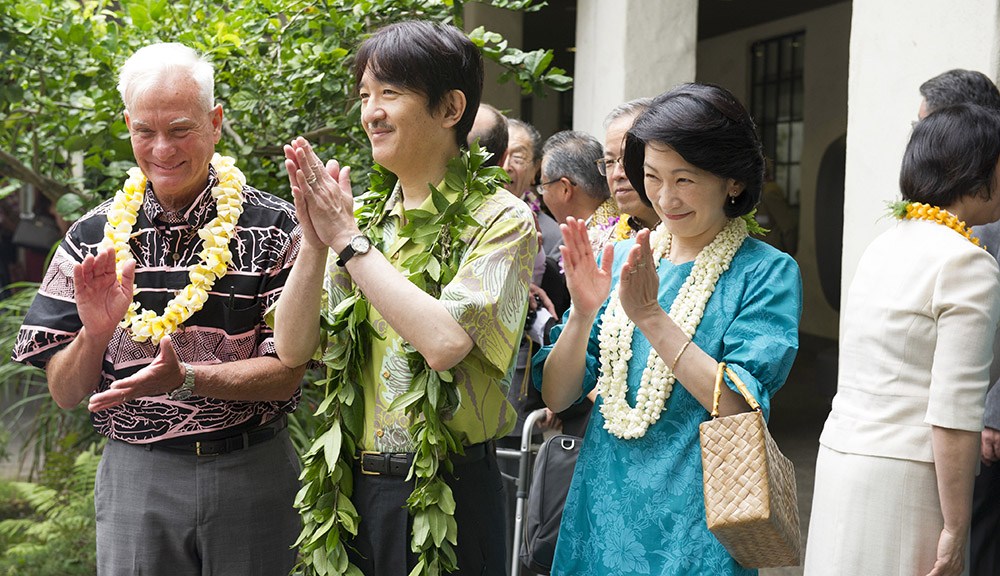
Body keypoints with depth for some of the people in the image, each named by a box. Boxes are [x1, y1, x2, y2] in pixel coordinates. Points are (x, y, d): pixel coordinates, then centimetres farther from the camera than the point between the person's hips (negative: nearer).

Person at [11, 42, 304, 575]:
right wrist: (95, 333, -18)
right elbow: (65, 392, 3)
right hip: (134, 478, 1)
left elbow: (285, 374, -9)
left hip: (251, 475, -1)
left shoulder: (274, 228, -6)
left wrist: (184, 377, -24)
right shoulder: (94, 237, 2)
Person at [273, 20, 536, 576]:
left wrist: (349, 240, -17)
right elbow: (293, 348, 1)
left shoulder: (500, 218, -9)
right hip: (352, 484, 5)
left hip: (446, 491, -5)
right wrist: (315, 242, -12)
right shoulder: (364, 214, 6)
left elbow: (444, 342, -24)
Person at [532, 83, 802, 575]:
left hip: (693, 523, -4)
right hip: (601, 513, 4)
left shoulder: (768, 273, -7)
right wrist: (582, 314, -15)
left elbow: (740, 406, -19)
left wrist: (651, 315, -21)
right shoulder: (621, 258, 5)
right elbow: (556, 395, 1)